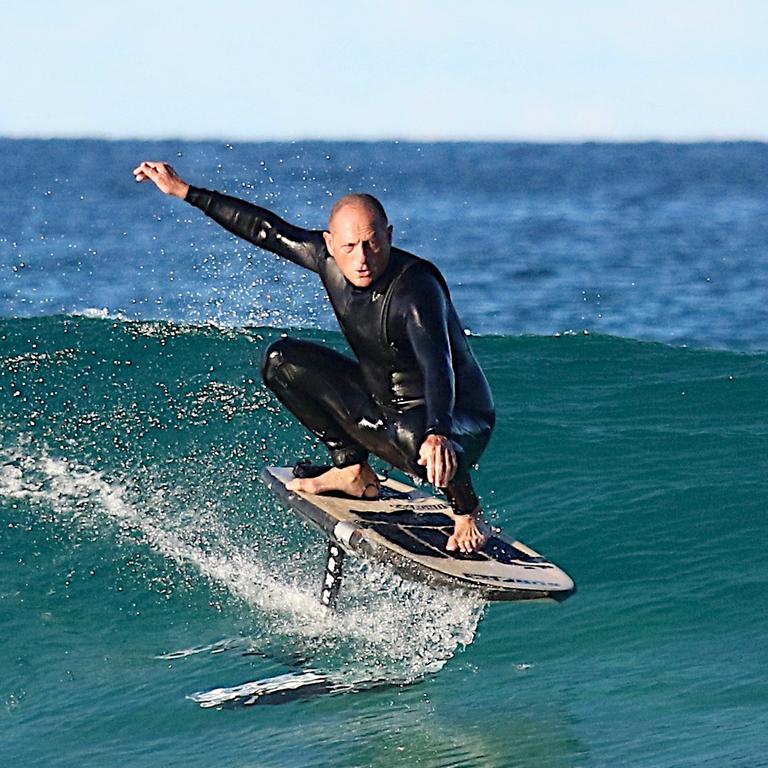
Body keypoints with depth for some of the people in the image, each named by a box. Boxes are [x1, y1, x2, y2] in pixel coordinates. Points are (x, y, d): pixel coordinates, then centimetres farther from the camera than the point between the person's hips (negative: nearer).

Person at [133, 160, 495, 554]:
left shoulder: (416, 288, -31)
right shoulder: (330, 258, -9)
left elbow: (437, 365, -45)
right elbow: (266, 229, 5)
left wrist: (437, 434, -63)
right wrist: (186, 192, 9)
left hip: (457, 419, -7)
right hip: (381, 404, 7)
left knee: (421, 440, -43)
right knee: (283, 361, 2)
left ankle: (467, 514, -9)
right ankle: (353, 471, 7)